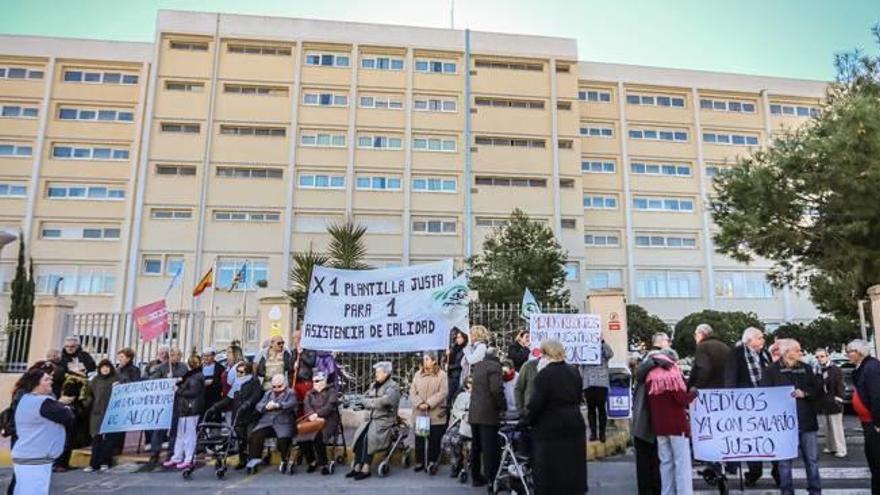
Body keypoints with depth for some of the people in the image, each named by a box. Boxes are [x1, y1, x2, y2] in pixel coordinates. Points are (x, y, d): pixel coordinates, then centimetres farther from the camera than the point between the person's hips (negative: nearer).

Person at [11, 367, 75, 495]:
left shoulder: (24, 399, 12)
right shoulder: (43, 402, -19)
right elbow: (68, 417, -14)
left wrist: (59, 404, 6)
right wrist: (62, 405, 4)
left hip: (23, 456, 10)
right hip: (35, 460, -10)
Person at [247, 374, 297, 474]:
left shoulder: (290, 393, 12)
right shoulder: (268, 393, 25)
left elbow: (292, 404, -9)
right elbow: (258, 406, 14)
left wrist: (278, 405, -25)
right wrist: (266, 407, -10)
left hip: (283, 422, -4)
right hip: (267, 421, 4)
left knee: (283, 438, -30)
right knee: (255, 435, -25)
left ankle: (285, 461, -7)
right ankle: (254, 459, -15)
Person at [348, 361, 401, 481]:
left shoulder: (393, 386, -6)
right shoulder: (373, 385, 16)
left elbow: (385, 401, -22)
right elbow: (364, 398, 9)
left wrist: (371, 402, -8)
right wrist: (376, 403, -9)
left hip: (385, 420, -6)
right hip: (372, 418, 6)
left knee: (369, 437, -25)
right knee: (359, 436, -17)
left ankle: (365, 469, -18)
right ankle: (357, 467, -15)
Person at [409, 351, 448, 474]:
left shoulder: (441, 375, -1)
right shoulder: (418, 375, 11)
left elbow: (442, 393, -9)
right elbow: (412, 392, 5)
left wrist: (429, 404, -16)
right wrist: (419, 403, -12)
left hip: (436, 414, -3)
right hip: (419, 414, 3)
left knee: (434, 440, 1)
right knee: (419, 439, 8)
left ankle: (432, 462, 13)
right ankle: (419, 462, 21)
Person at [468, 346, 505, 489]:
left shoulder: (477, 365, 13)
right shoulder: (494, 366, -13)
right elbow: (497, 389, -21)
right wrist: (502, 407, -9)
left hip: (474, 413, 8)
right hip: (489, 413, -8)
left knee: (476, 447, 14)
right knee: (490, 449, -3)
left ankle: (476, 477, 23)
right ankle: (492, 479, 1)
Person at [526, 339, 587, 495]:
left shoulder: (544, 373, -17)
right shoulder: (574, 372, 6)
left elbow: (536, 402, -17)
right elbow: (578, 398, 13)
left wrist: (530, 420, -2)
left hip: (551, 427, -7)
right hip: (574, 423, 7)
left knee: (550, 471, 3)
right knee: (573, 466, 16)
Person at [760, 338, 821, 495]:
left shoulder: (806, 368, 8)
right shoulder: (772, 370, -5)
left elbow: (818, 392, 7)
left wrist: (804, 393, -10)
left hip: (806, 421, 3)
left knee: (812, 459, 10)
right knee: (785, 461, 6)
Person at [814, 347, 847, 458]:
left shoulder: (835, 370, -6)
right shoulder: (818, 371, 9)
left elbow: (840, 387, -8)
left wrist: (838, 400, -14)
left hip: (834, 404, -6)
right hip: (823, 404, 6)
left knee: (836, 428, -2)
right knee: (827, 428, 12)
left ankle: (841, 450, 4)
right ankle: (830, 447, 21)